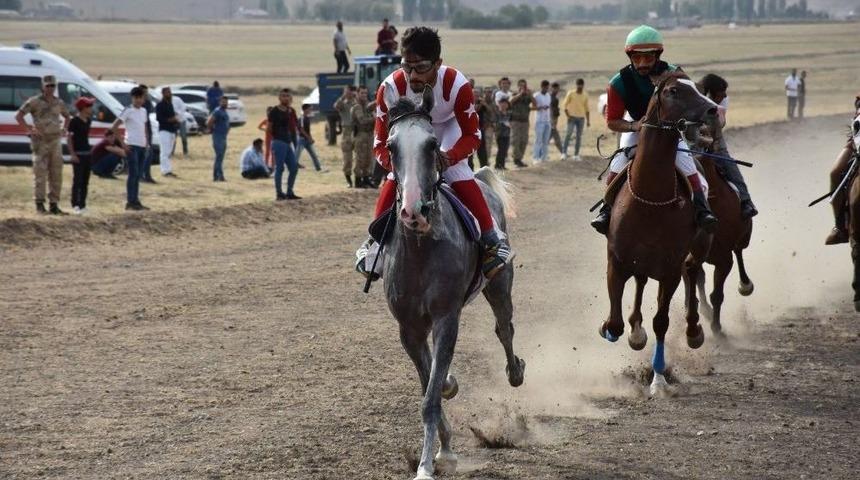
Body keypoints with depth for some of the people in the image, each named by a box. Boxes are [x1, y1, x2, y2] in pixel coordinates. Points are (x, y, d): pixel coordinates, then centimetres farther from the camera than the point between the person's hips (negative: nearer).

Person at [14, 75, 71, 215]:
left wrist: (64, 129, 13)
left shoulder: (59, 103, 11)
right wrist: (29, 129, -14)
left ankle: (54, 204, 11)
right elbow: (18, 116, -7)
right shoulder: (34, 102, -5)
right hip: (40, 142, -5)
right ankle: (39, 203, -2)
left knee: (56, 174, 5)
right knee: (40, 174, -6)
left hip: (55, 141, 5)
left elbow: (67, 116, 29)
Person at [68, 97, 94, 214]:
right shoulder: (74, 121, -12)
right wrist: (72, 154, -19)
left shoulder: (88, 120, 11)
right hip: (78, 154, -8)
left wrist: (90, 151, 16)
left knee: (85, 181, 10)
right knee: (77, 180, -8)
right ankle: (75, 205, -6)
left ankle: (82, 205, 15)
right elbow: (69, 138, -13)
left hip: (87, 153, 8)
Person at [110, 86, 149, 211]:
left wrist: (146, 141, 13)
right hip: (132, 146, -7)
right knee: (133, 174, -10)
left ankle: (136, 201, 14)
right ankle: (130, 202, -9)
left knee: (138, 175, 10)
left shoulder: (143, 111, 14)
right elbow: (114, 127, -12)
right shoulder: (128, 111, -8)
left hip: (142, 146, 7)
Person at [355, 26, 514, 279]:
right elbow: (381, 143, -24)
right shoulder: (390, 88, -33)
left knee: (459, 174, -25)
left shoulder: (457, 85, -36)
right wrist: (394, 162, -47)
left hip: (447, 129, -1)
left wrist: (449, 157, -44)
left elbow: (472, 135, -24)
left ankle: (492, 239, -15)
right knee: (394, 179, -20)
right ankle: (374, 240, -5)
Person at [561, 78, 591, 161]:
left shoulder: (585, 95, 8)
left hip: (581, 118, 3)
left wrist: (588, 120, 9)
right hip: (572, 117, -3)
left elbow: (586, 108, 13)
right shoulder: (571, 94, -2)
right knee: (568, 134, -15)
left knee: (579, 136, 2)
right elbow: (565, 105, -2)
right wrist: (568, 116, -12)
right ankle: (564, 153, -14)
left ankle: (576, 155, 5)